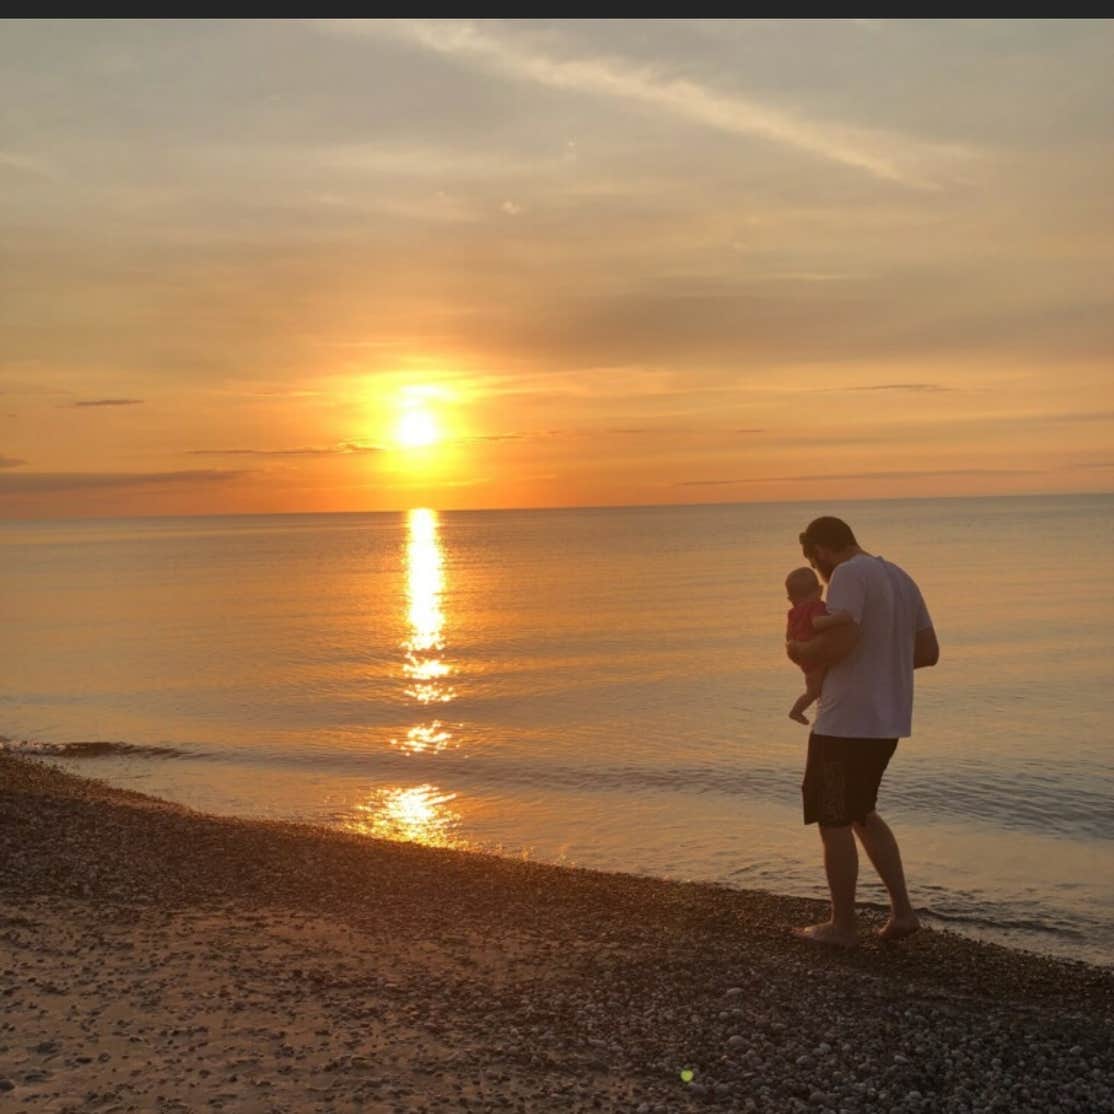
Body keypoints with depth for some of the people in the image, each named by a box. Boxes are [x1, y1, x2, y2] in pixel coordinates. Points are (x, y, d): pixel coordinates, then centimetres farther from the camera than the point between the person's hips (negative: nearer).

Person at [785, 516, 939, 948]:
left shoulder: (849, 575, -13)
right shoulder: (900, 577, 14)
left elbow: (841, 640, -27)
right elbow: (929, 651, 15)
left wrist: (802, 653, -8)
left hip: (845, 722, -9)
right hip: (888, 721, 9)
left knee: (834, 823, 4)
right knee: (861, 814, 23)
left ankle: (842, 926, 14)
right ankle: (901, 911, 19)